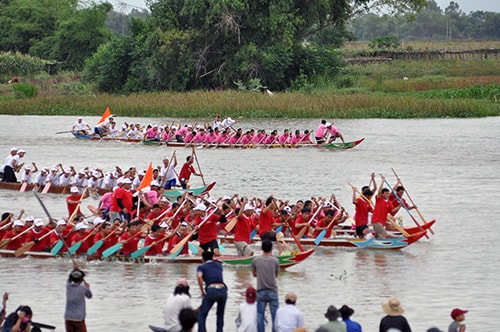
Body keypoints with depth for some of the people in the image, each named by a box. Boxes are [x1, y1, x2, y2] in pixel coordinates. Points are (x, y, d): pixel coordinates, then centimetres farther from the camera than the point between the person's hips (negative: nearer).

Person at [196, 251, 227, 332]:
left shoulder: (202, 267, 11)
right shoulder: (218, 265, 23)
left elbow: (199, 276, -10)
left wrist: (202, 291, -3)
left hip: (211, 290, -4)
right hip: (223, 289, 4)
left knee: (202, 315, 8)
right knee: (220, 315, 24)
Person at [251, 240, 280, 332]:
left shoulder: (255, 260, -2)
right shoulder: (275, 260, -4)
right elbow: (276, 275, 10)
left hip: (260, 291, 1)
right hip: (272, 291, -1)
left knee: (260, 315, 5)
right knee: (275, 315, 2)